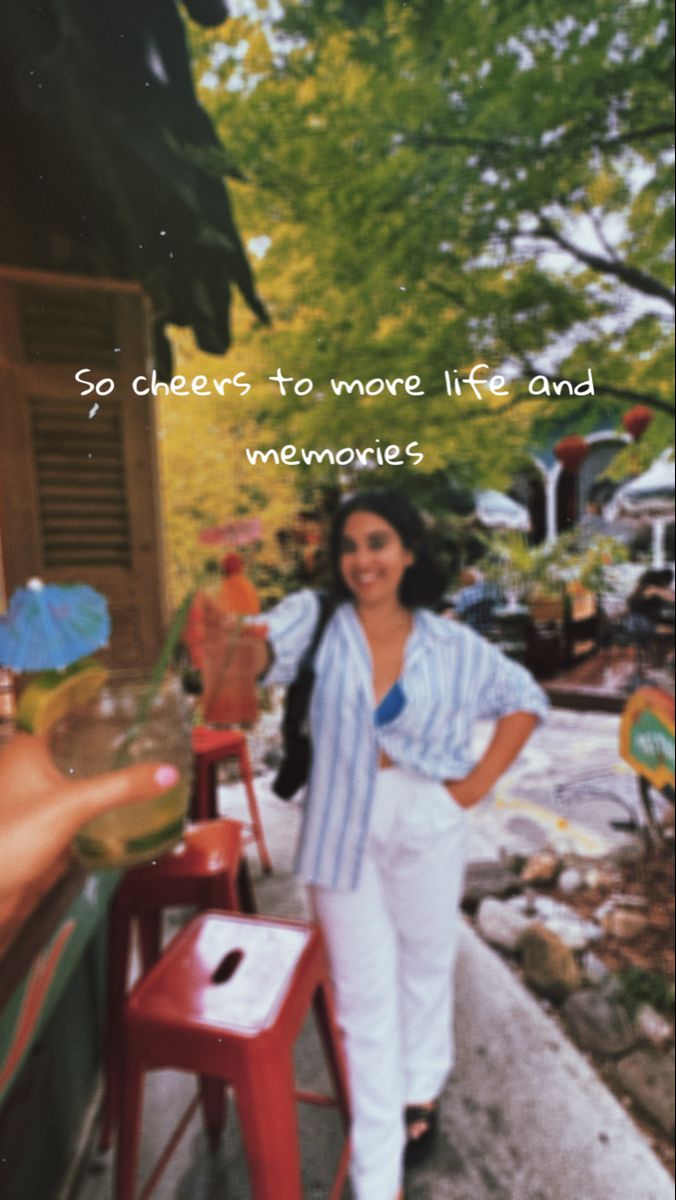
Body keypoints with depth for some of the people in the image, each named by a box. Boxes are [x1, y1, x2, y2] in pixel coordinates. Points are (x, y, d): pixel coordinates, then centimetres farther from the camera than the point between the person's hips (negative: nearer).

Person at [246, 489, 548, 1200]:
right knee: (364, 996, 13)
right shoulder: (317, 621, -10)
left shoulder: (451, 645, -7)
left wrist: (478, 783, -3)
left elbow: (526, 700, 4)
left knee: (426, 968, 24)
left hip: (427, 829, 2)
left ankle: (421, 1091, 54)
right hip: (342, 833, -1)